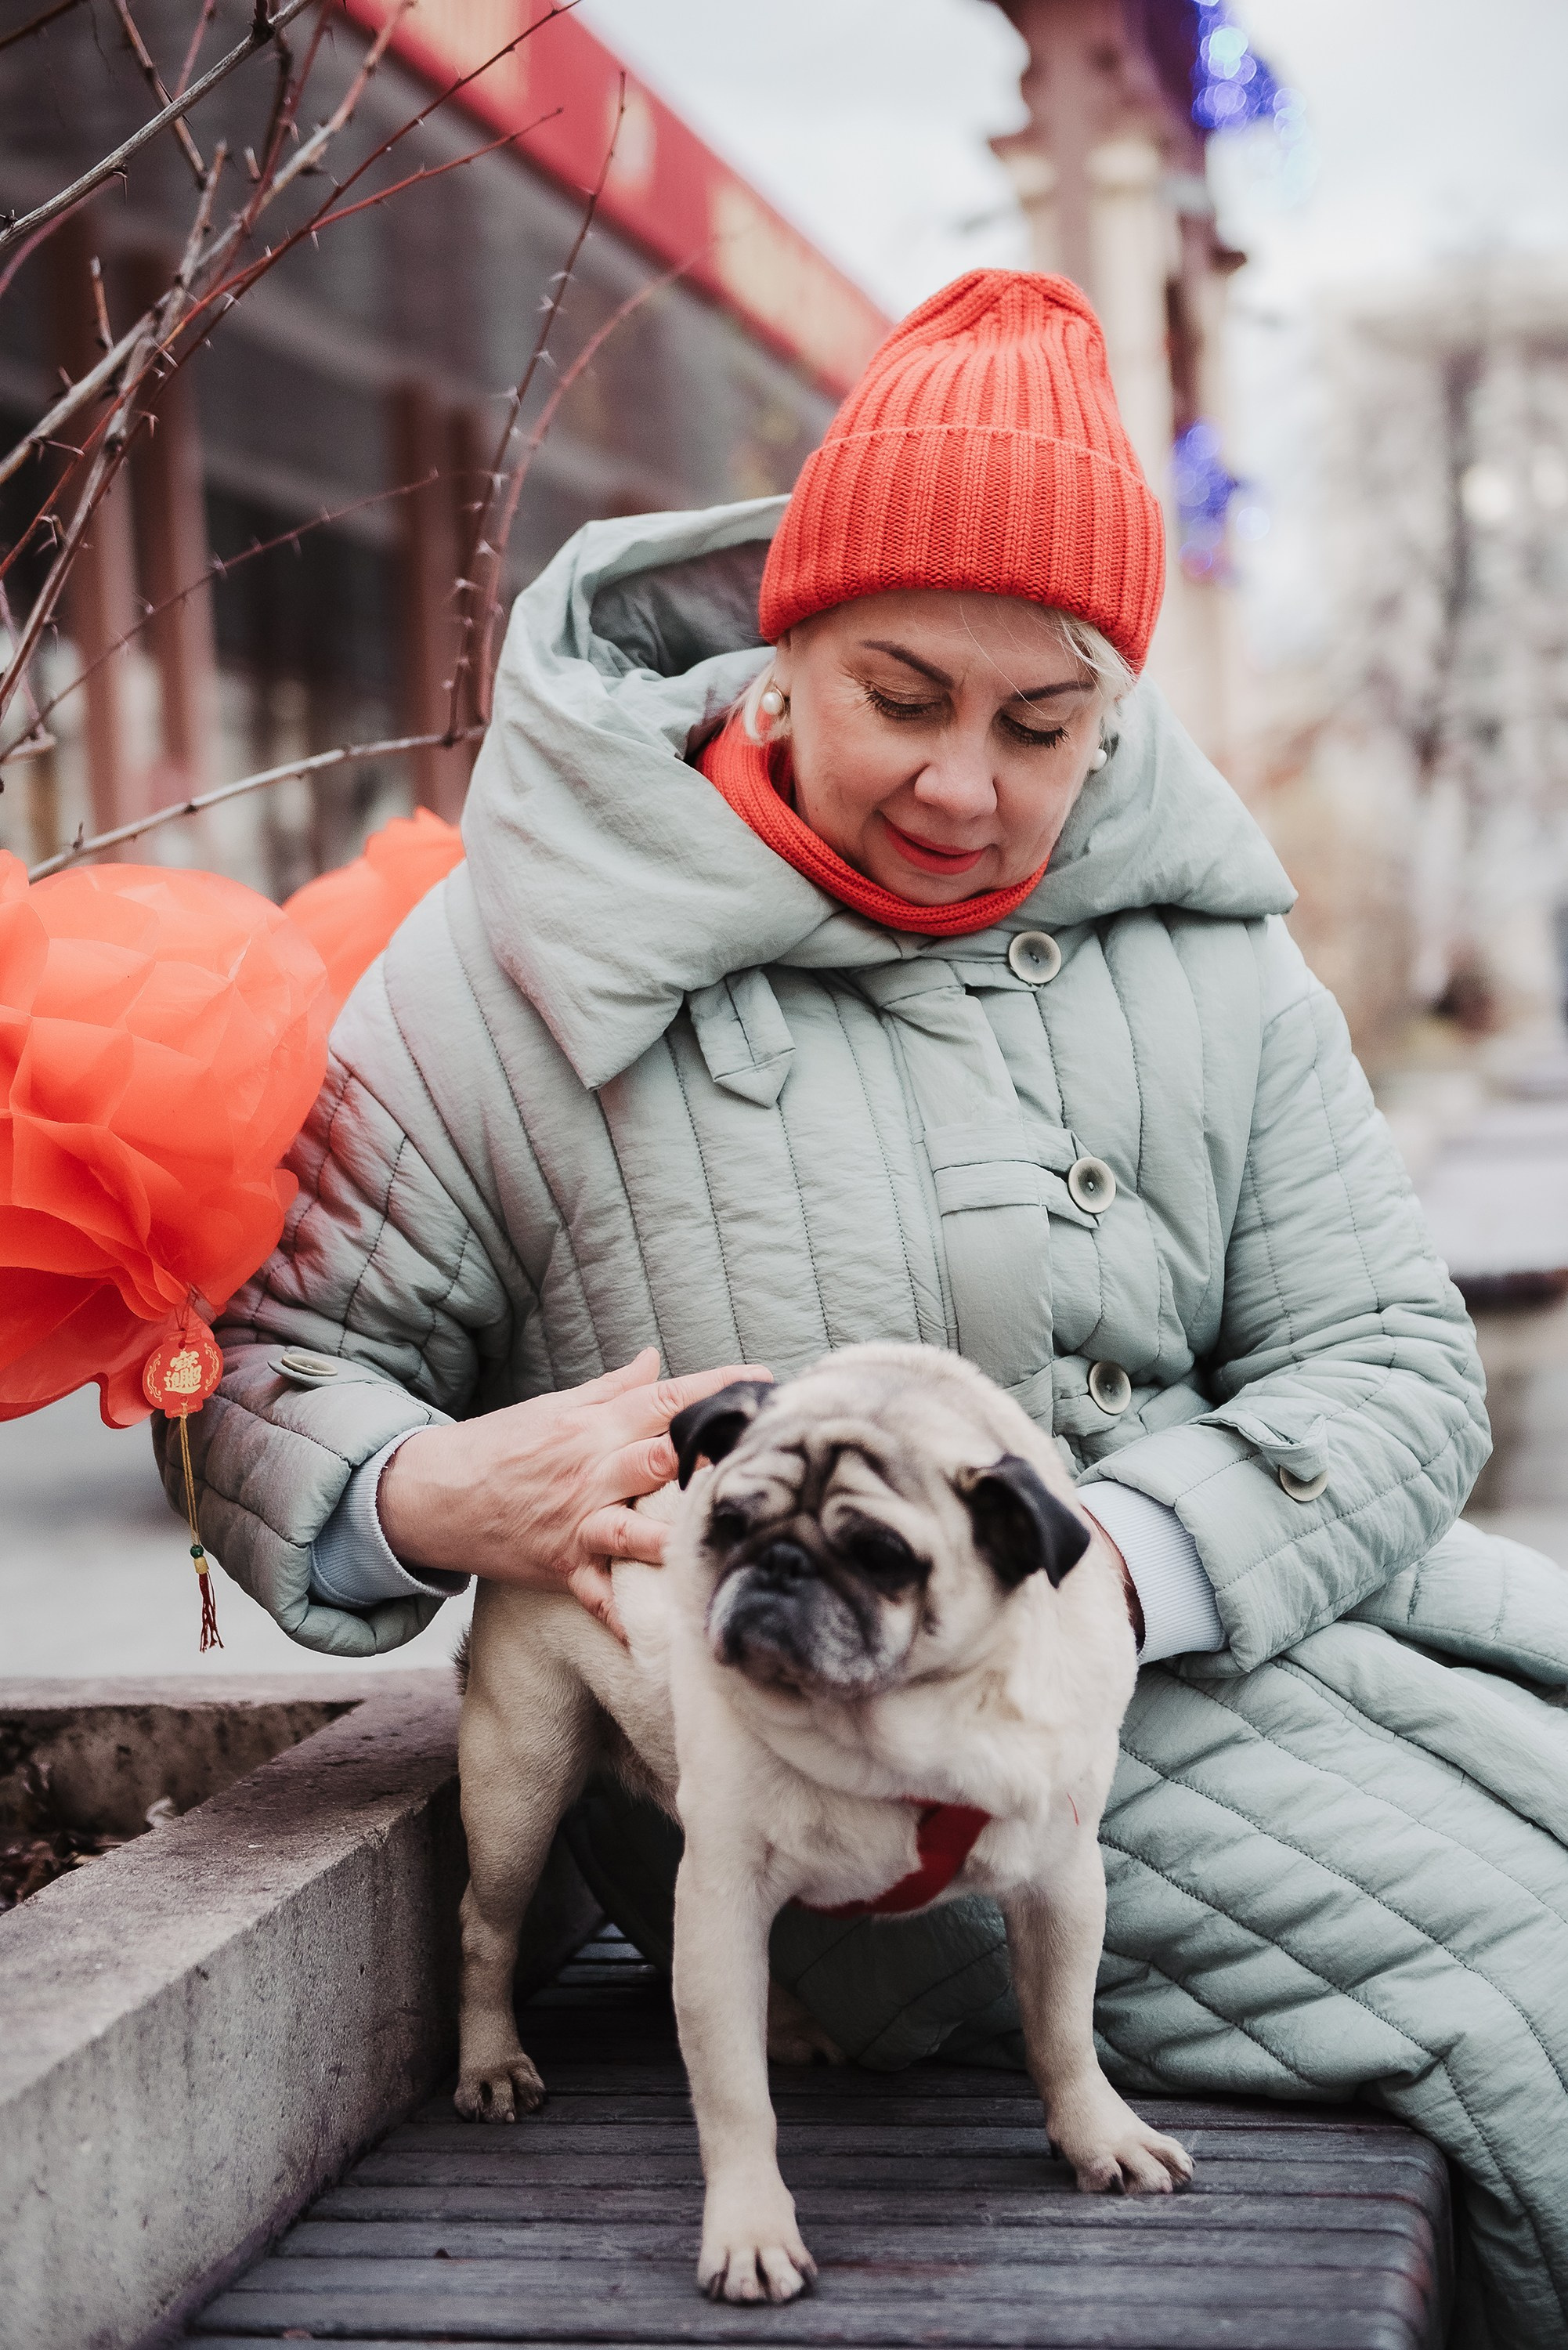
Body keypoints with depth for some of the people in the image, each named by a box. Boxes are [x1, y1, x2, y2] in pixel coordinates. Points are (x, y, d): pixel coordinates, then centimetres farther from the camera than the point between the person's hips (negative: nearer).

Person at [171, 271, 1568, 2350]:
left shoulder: (1199, 946, 7)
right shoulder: (523, 958, -4)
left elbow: (1390, 1361, 2)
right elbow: (279, 1349, -1)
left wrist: (1111, 1553, -17)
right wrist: (429, 1497, -25)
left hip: (1228, 1621, 6)